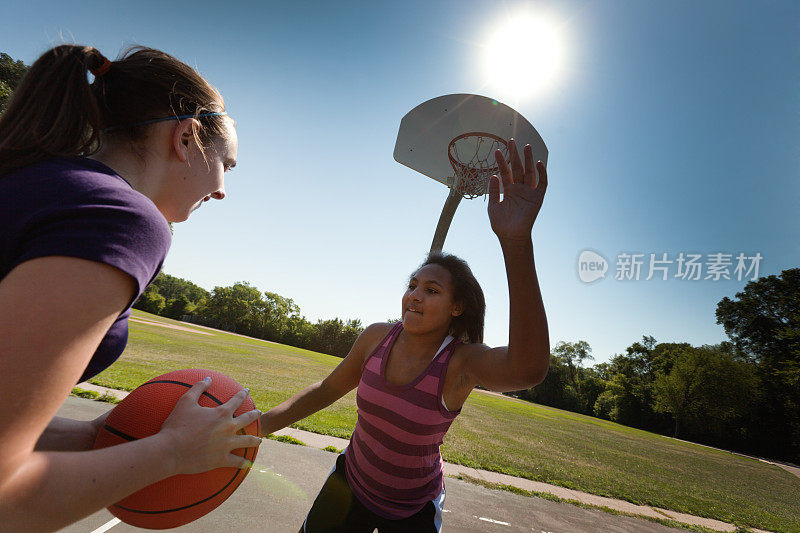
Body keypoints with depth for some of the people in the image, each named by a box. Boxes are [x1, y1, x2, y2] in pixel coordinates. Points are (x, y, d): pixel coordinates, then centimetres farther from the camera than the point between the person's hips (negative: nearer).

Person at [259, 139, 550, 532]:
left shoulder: (462, 361, -28)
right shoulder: (377, 338, -15)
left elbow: (528, 368, -51)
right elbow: (328, 389, 1)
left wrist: (516, 242, -62)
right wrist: (265, 422, -10)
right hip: (350, 483, 3)